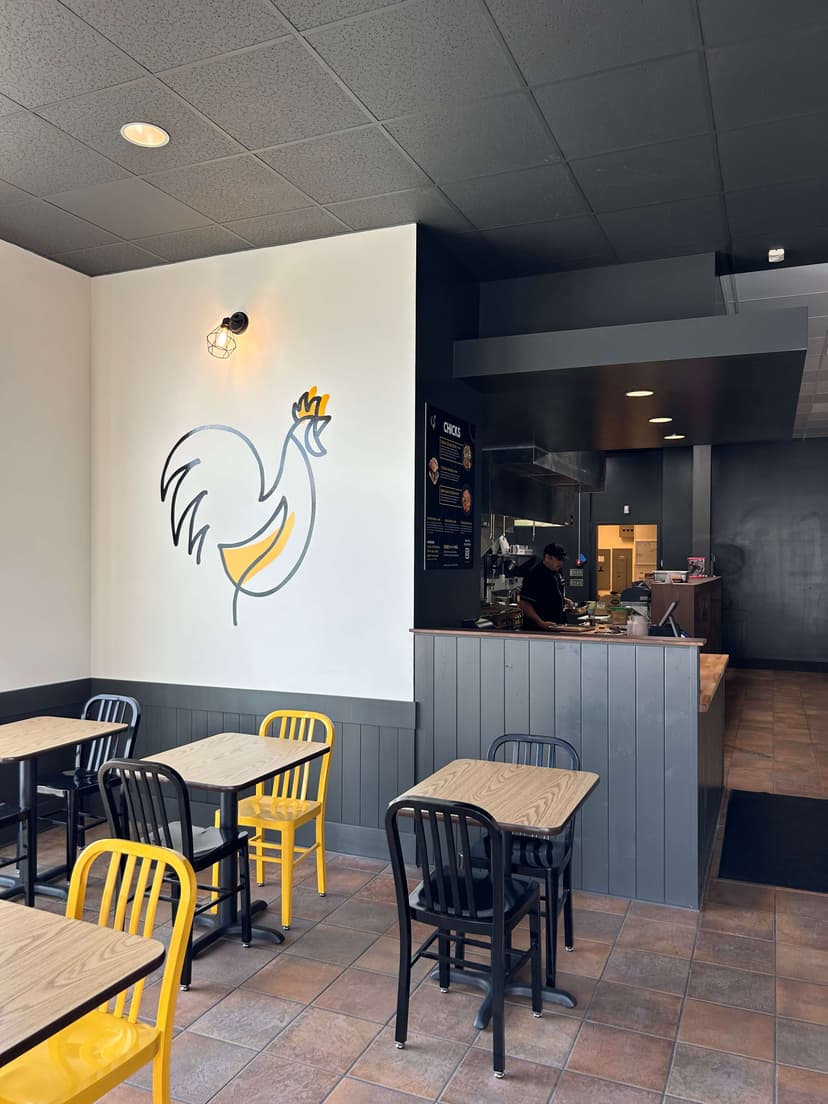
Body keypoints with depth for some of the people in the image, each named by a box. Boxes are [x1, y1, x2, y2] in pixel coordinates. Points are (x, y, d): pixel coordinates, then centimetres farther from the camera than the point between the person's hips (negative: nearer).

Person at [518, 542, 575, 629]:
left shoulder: (557, 573, 8)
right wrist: (541, 623, -26)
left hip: (556, 625, 8)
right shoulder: (535, 575, -18)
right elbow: (523, 603, -21)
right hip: (538, 628, -8)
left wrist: (564, 600, 4)